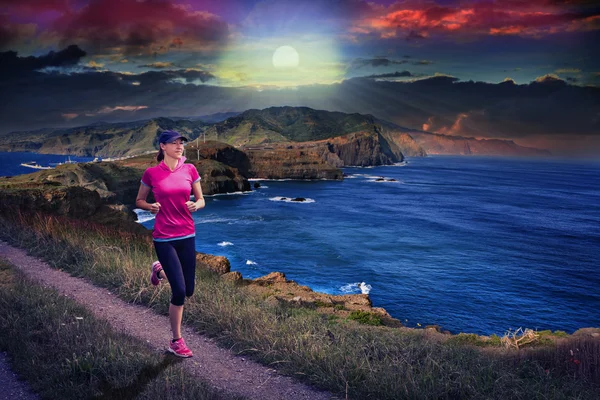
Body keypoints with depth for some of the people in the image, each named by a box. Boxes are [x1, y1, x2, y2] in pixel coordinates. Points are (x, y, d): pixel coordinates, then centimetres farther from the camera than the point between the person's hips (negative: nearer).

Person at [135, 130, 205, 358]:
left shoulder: (190, 170, 1)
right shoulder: (151, 173, -5)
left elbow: (201, 200, 9)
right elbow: (139, 201, 7)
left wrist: (196, 205, -14)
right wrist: (151, 207, -14)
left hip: (187, 236, 4)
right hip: (164, 239, -4)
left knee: (189, 290, 12)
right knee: (179, 292, -7)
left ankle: (160, 270, 44)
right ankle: (176, 341, 14)